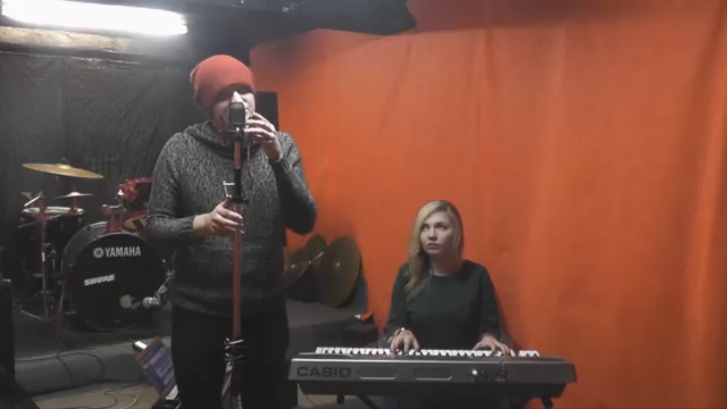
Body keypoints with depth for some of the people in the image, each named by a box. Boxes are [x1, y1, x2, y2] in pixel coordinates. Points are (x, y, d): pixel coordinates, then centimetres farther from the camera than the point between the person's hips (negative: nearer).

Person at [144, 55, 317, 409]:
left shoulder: (281, 144, -3)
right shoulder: (180, 149, -7)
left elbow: (304, 223, -11)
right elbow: (154, 228, -6)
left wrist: (277, 160, -24)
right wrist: (200, 223, -26)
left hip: (266, 306, 1)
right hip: (197, 309, -1)